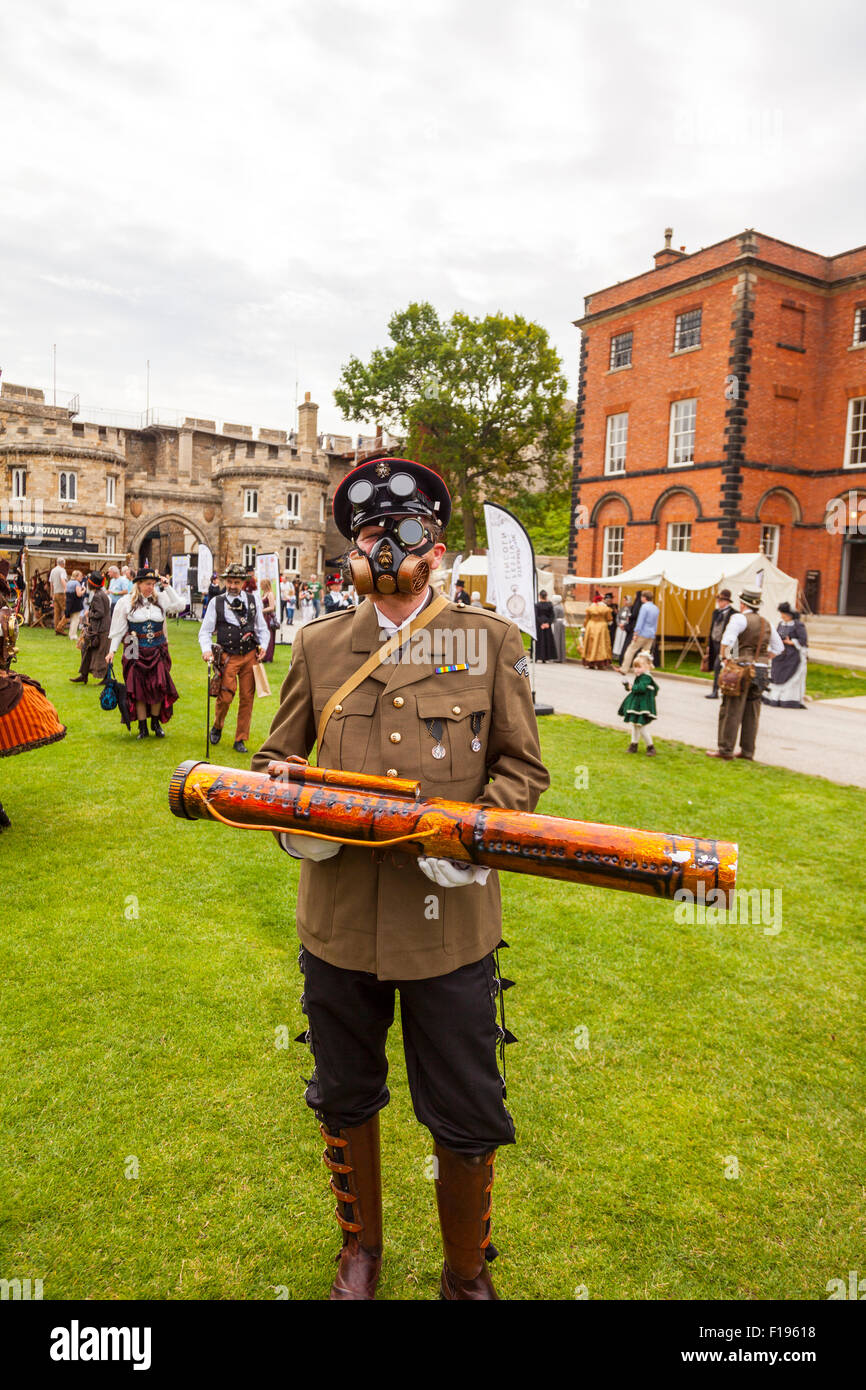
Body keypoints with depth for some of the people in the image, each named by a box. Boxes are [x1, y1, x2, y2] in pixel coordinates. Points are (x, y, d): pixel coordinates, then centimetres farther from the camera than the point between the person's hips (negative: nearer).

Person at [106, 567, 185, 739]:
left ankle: (156, 722, 14)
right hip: (136, 652, -1)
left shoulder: (161, 599, 4)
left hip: (158, 650, 1)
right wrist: (112, 650, -2)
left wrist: (167, 587, -8)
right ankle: (143, 727, 11)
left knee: (159, 686, -4)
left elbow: (179, 605, -9)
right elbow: (118, 629, 2)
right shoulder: (126, 602, 0)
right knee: (138, 689, 1)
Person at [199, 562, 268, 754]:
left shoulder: (253, 600, 7)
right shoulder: (216, 603, 3)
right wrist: (206, 650, -13)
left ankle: (240, 739, 16)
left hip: (250, 656, 2)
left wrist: (263, 646, -1)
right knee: (225, 697, -10)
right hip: (227, 657, -2)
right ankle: (217, 726, 22)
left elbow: (262, 627, 14)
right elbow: (205, 631, 4)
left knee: (247, 698, 3)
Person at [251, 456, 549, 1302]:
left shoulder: (491, 642, 1)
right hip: (338, 920, 3)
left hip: (448, 923, -2)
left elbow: (522, 767, 3)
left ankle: (467, 1277, 40)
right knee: (344, 1103, 20)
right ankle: (360, 1251, 48)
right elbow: (275, 756, 14)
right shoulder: (317, 645, 7)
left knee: (466, 1122, 11)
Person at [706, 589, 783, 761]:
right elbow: (778, 647, 24)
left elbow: (727, 640, -21)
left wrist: (725, 657, -7)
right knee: (752, 713, 11)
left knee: (731, 710, -1)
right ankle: (748, 751, 15)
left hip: (743, 668, -7)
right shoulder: (766, 623, 15)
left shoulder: (739, 618, -7)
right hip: (762, 670, 7)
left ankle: (725, 750, 1)